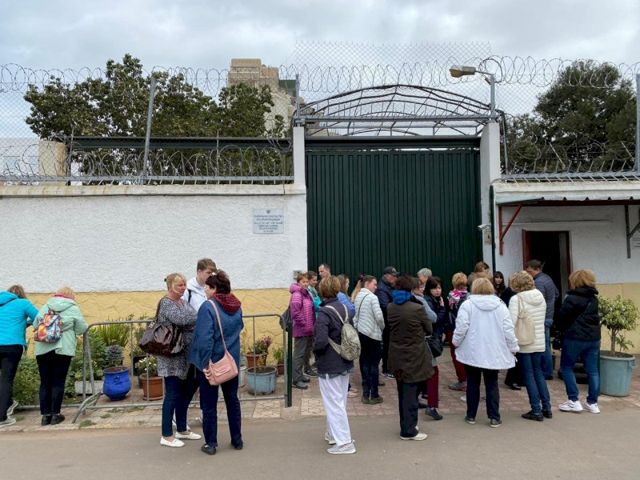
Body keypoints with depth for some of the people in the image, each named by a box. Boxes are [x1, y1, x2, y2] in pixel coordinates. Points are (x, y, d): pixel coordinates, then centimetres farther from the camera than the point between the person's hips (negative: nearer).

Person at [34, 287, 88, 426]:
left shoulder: (45, 307, 13)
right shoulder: (73, 308, 2)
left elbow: (35, 324, 17)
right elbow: (82, 328, 2)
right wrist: (70, 330, 24)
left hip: (42, 349, 4)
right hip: (62, 349, -3)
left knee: (45, 383, 9)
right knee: (58, 382, 3)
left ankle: (45, 415, 12)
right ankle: (55, 414, 6)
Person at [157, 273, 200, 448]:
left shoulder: (183, 302, 14)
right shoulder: (166, 303, -13)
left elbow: (192, 321, 7)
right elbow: (181, 319, -28)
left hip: (185, 356, 8)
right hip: (172, 358, -8)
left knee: (185, 393, 16)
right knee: (173, 395, -1)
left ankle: (182, 430, 29)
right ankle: (167, 436, 11)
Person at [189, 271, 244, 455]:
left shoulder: (208, 306, -20)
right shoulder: (237, 306, 0)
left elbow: (205, 338, -26)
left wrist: (205, 363, -22)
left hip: (212, 362, -5)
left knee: (209, 404, 9)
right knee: (232, 400, 17)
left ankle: (211, 443, 18)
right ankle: (237, 440, 25)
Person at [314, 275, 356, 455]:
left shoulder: (324, 312, -21)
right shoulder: (344, 308, 2)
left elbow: (321, 340, -30)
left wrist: (315, 350, -10)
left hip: (329, 366, -8)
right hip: (345, 363, 8)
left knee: (334, 404, 4)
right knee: (339, 401, 20)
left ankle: (344, 442, 10)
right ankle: (333, 434, 35)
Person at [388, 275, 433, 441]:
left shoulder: (390, 308, -2)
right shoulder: (417, 308, -18)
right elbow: (429, 329, -6)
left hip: (397, 356, 6)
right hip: (414, 357, -6)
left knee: (403, 393, 18)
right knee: (411, 393, 4)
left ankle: (406, 425, 31)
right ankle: (408, 430, 12)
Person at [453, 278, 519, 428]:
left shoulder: (467, 305, -8)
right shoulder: (500, 305, 1)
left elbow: (461, 328, -13)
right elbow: (508, 330, -2)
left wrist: (456, 342, 3)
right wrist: (513, 348, 9)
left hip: (472, 352, -1)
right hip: (494, 353, 2)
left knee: (472, 383, 10)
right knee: (492, 384, 10)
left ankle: (471, 415, 18)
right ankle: (494, 417, 10)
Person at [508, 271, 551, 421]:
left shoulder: (516, 299, -16)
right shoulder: (541, 296, 4)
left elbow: (511, 322, -21)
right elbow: (542, 319, 8)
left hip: (524, 344, -6)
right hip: (539, 342, 6)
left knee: (529, 376, 4)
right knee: (538, 373, 18)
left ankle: (536, 411, 9)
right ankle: (546, 407, 22)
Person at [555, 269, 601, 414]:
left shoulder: (572, 298, -13)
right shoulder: (594, 299, 10)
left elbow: (561, 317, -6)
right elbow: (596, 318, 16)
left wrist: (563, 332, 9)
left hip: (575, 338, -7)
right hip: (594, 337, 7)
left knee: (566, 367, 6)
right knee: (592, 370, 10)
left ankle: (573, 401, 3)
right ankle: (592, 403, 16)